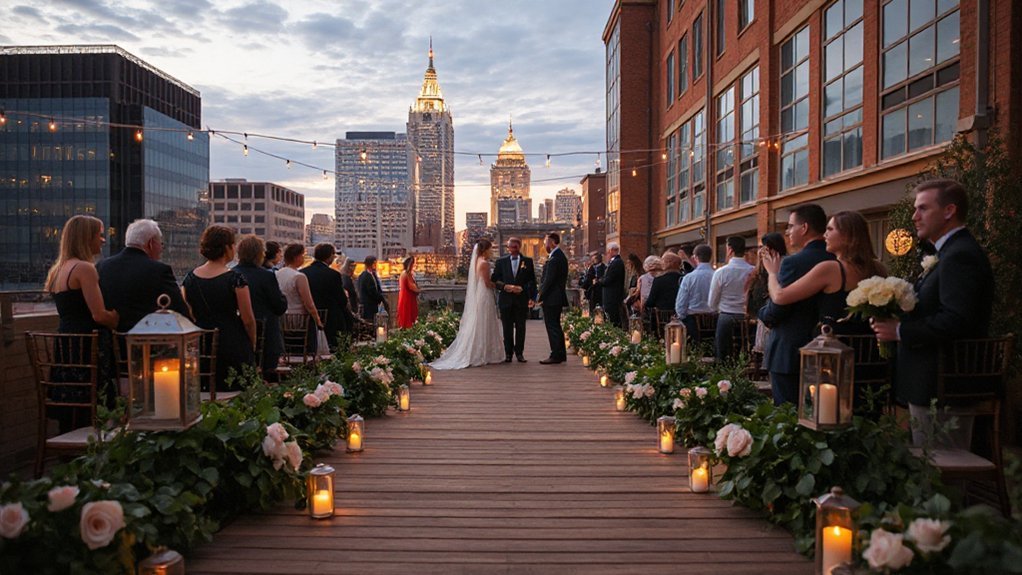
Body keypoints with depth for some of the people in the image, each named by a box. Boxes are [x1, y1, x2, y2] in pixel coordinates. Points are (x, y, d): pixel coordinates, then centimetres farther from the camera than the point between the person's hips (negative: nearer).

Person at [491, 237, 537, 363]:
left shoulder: (528, 261, 6)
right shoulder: (501, 262, 8)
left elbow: (532, 281, 4)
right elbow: (494, 280, 5)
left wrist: (531, 297, -6)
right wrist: (505, 286, -12)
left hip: (521, 300, 0)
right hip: (506, 299, 0)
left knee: (520, 328, 4)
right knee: (507, 328, 4)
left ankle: (519, 353, 13)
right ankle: (508, 353, 11)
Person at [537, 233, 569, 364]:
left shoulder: (554, 259, -18)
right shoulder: (561, 256, 14)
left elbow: (548, 280, -21)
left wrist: (540, 297, -13)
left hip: (551, 299, -10)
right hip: (558, 298, 10)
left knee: (552, 327, -5)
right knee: (556, 326, 16)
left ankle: (556, 355, -2)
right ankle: (561, 354, 22)